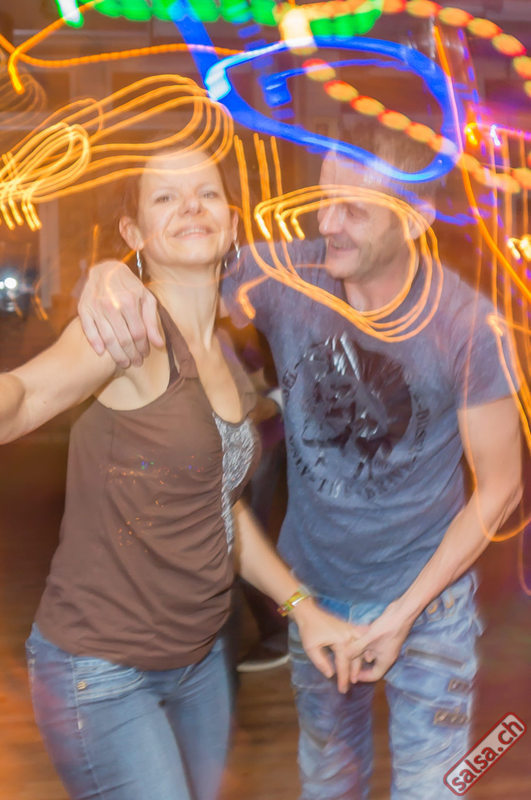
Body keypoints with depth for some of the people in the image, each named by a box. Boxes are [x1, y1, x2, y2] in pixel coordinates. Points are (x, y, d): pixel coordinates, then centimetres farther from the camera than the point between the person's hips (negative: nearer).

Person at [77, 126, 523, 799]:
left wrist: (405, 612, -14)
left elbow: (498, 489, -12)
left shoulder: (466, 325, -21)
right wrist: (109, 279, -36)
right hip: (312, 587, 2)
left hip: (426, 593, -2)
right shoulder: (285, 277, -18)